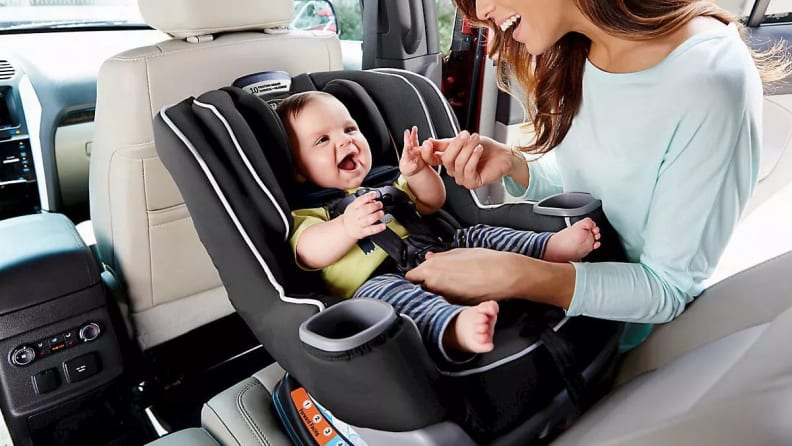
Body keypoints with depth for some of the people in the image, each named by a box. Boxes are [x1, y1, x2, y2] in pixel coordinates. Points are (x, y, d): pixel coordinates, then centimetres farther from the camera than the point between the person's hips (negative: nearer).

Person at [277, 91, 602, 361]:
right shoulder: (309, 212, 8)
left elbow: (432, 202, 25)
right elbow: (309, 252, -12)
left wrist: (416, 172, 2)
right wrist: (347, 227, -35)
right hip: (377, 282, -7)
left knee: (475, 237, -5)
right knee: (383, 292, -37)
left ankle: (549, 248, -21)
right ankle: (457, 327, -62)